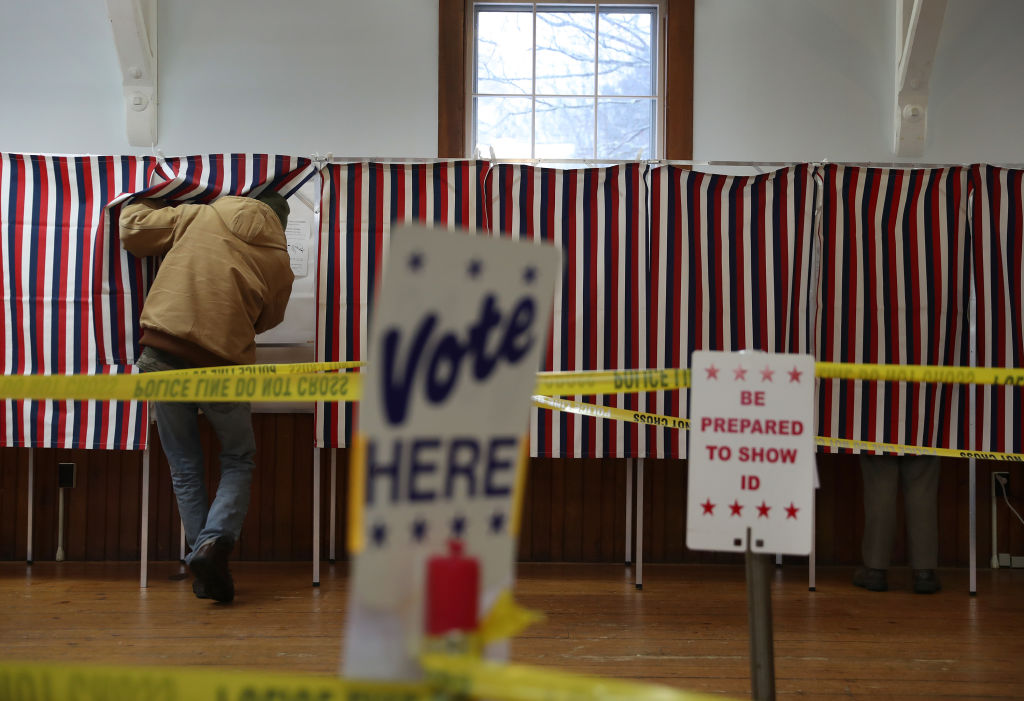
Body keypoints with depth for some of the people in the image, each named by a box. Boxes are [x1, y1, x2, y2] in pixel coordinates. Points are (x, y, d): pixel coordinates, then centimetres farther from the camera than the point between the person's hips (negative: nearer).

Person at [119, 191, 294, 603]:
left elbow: (132, 227, 12)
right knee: (238, 460, 16)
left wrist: (143, 205, 33)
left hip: (162, 353, 1)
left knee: (185, 467, 13)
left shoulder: (198, 216, 8)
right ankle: (214, 541, -6)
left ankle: (202, 558, 10)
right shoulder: (279, 261, 8)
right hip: (223, 361, -1)